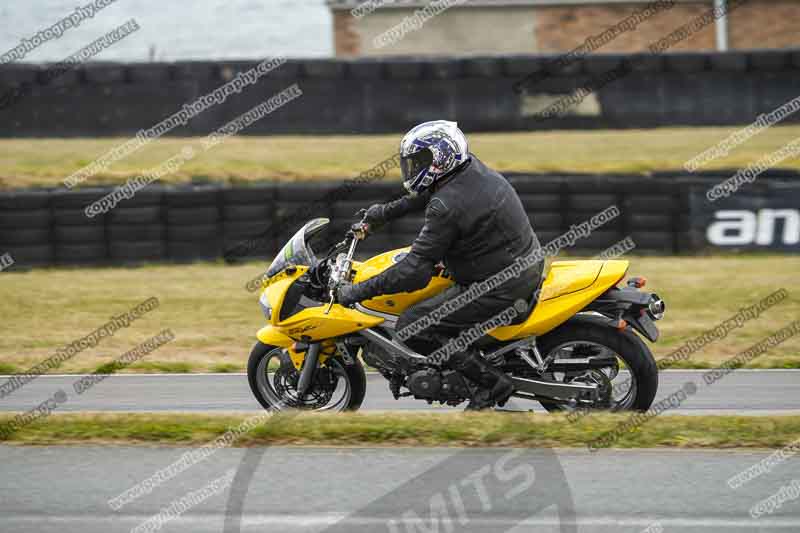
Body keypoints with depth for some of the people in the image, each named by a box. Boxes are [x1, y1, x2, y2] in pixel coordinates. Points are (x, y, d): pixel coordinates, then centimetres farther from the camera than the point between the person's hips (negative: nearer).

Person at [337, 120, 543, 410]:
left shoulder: (447, 207, -24)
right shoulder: (471, 167, 1)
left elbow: (415, 272, -24)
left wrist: (357, 292, -17)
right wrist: (387, 211, 28)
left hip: (499, 289, -10)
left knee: (411, 327, -8)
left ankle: (492, 381, -5)